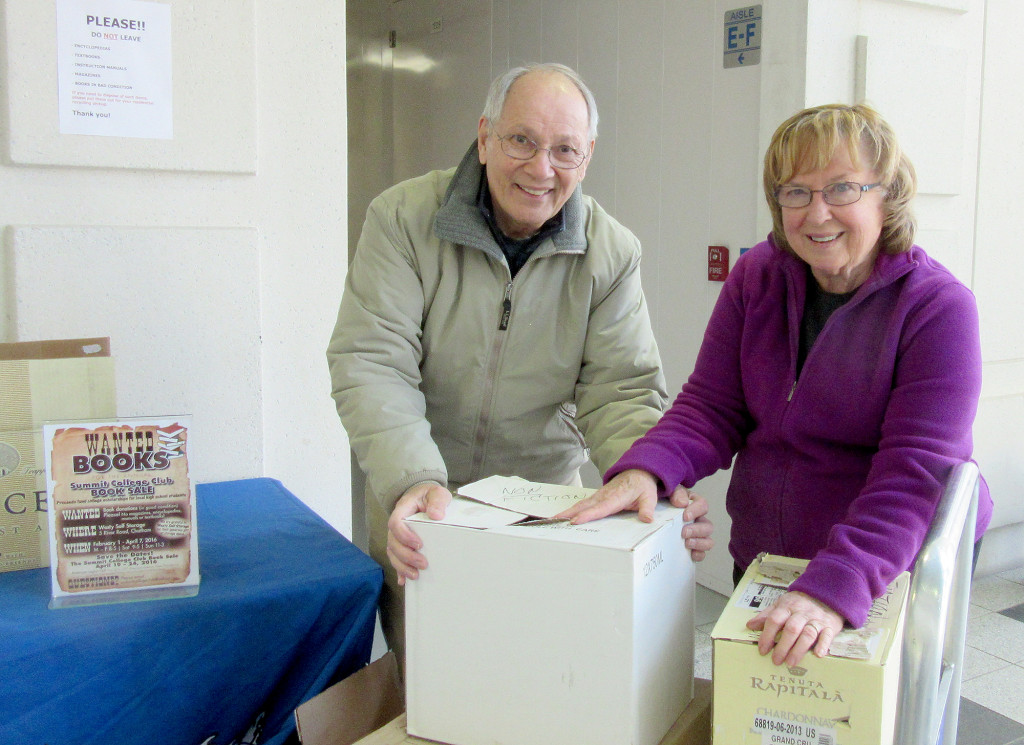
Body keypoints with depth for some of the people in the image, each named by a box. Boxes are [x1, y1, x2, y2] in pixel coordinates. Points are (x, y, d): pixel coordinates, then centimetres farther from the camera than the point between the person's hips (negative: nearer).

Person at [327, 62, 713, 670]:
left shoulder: (613, 253, -8)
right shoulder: (403, 218, -14)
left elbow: (621, 391, -10)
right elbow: (370, 363, -21)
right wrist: (411, 480, -36)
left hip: (545, 500, 2)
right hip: (419, 500, -1)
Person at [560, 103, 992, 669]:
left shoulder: (938, 307, -18)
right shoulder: (756, 277, -4)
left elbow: (915, 473, -26)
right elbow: (712, 409, -7)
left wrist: (833, 588, -40)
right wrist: (644, 470, -27)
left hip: (896, 572, -4)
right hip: (760, 560, 4)